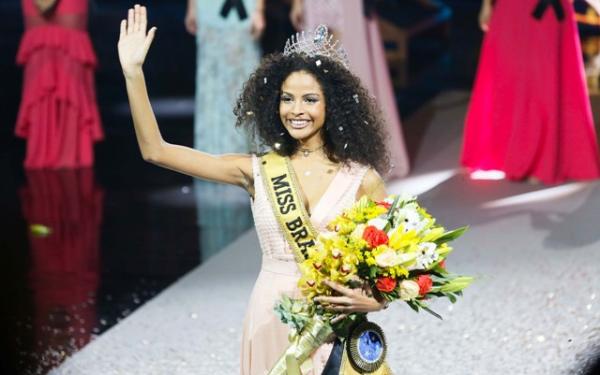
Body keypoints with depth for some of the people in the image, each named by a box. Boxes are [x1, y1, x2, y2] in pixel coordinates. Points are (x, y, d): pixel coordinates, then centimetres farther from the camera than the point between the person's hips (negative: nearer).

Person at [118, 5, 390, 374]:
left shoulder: (361, 179, -5)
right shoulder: (257, 171, 0)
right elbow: (155, 150, -2)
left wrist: (375, 300, -20)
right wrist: (133, 72, -8)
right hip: (270, 320, 2)